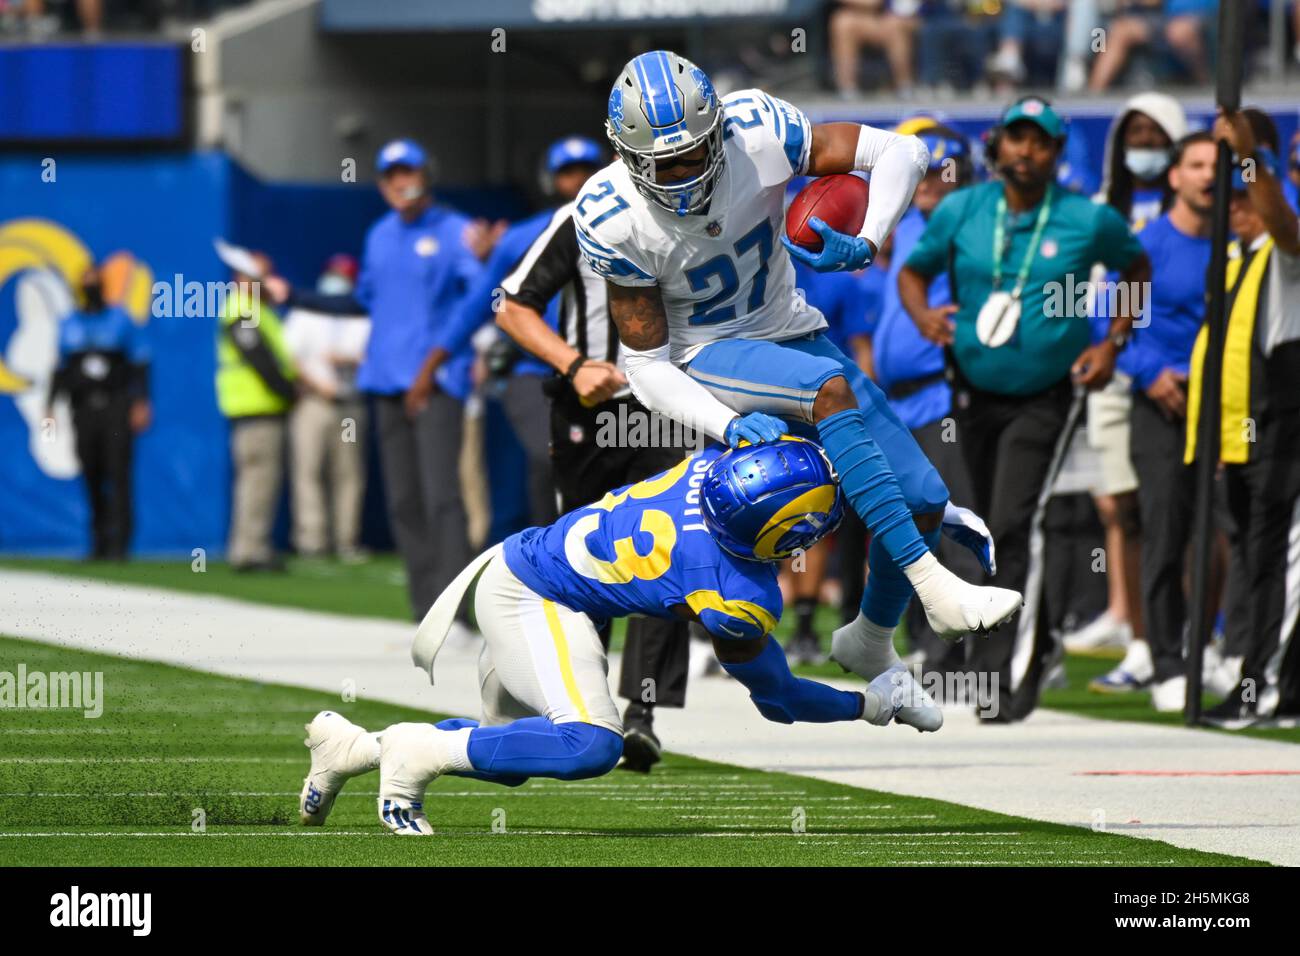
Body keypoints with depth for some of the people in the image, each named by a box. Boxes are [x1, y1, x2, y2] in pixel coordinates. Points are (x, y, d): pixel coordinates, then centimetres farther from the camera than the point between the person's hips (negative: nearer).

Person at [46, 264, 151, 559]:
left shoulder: (120, 321, 6)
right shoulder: (69, 325, 14)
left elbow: (139, 364, 4)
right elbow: (60, 369, 19)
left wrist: (141, 403, -5)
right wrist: (50, 405, 11)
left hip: (116, 406, -3)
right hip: (83, 409, 3)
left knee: (118, 474, -12)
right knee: (92, 476, 0)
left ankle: (119, 543, -15)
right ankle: (99, 539, 8)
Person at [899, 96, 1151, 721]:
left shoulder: (1090, 221, -8)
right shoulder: (961, 211, -2)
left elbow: (1136, 269, 10)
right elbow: (913, 270, 10)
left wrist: (1113, 344, 0)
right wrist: (922, 315, -12)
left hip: (1045, 396, -4)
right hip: (975, 393, 4)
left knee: (1015, 527, -18)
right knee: (994, 529, 15)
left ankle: (1009, 673, -19)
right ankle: (1033, 641, 36)